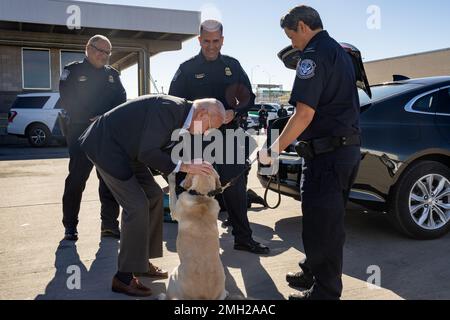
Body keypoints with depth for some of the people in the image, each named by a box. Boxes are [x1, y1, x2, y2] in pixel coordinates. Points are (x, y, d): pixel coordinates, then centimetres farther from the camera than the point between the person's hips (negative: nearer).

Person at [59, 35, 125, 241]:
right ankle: (70, 226, 8)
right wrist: (91, 119, -14)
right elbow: (68, 101, -5)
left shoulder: (112, 74, 16)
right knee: (76, 179, -2)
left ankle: (110, 223, 11)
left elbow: (121, 100, 8)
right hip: (81, 133, -4)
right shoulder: (73, 71, 5)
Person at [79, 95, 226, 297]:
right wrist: (184, 166, -30)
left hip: (126, 150, 10)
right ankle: (124, 277, -1)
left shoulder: (181, 115, 3)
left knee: (154, 196, 11)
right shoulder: (169, 108, -26)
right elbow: (147, 153, -30)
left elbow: (165, 151, 10)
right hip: (106, 146, -10)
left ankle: (141, 261, 22)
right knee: (137, 206, -14)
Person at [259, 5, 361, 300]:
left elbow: (305, 113, -22)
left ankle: (324, 292, 12)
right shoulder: (341, 53, 18)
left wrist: (274, 149, -15)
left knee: (321, 225, 0)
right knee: (330, 221, 19)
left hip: (327, 153, -10)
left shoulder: (314, 55, -13)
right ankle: (313, 273, 35)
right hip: (349, 147, 10)